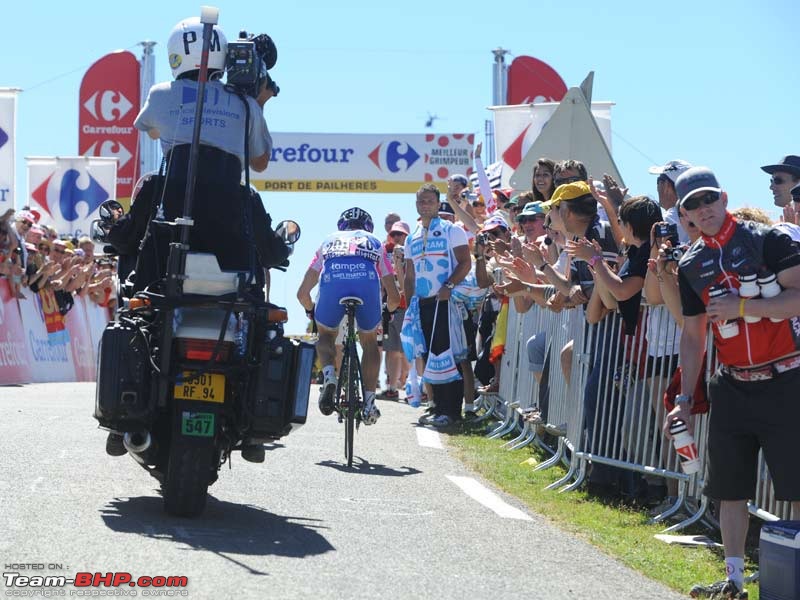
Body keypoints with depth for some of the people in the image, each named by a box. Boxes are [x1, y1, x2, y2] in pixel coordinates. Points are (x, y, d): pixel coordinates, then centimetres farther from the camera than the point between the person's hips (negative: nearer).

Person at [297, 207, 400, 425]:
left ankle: (328, 375, -2)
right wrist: (389, 312, 54)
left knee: (326, 335, 27)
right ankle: (369, 402, 16)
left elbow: (302, 293, 34)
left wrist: (311, 312, 55)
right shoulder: (375, 244, 36)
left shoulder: (329, 242, 37)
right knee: (369, 341, 25)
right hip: (368, 282, 0)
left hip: (331, 284, 0)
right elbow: (394, 297, 32)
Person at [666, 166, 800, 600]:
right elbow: (692, 337, 15)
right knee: (730, 487, 8)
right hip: (731, 386, 5)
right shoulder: (691, 265, 10)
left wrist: (741, 307, -19)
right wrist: (684, 400, 11)